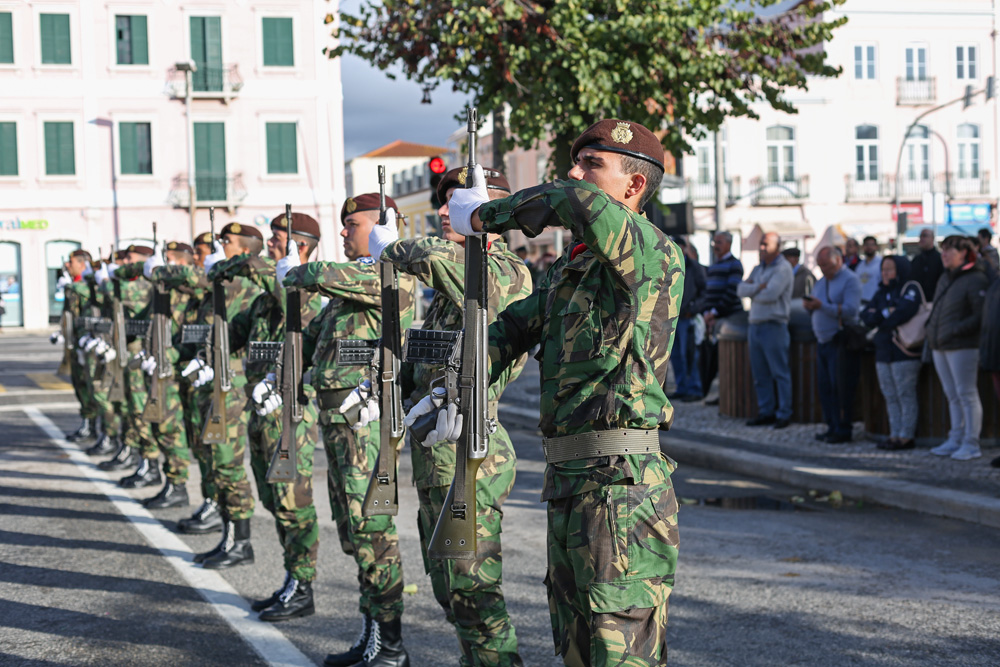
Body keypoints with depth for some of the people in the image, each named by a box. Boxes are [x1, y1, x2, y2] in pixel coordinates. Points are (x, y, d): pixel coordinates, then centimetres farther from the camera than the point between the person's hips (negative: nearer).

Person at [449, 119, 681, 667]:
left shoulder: (656, 257, -10)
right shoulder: (566, 271, 18)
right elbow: (512, 328, 20)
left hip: (620, 483, -9)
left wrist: (487, 213, -13)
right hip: (567, 483, 9)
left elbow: (579, 205, -26)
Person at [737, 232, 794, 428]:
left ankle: (784, 414, -2)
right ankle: (766, 412, 16)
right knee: (760, 373, 9)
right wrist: (759, 287, -11)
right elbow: (741, 289, 5)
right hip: (755, 324, 8)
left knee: (780, 373, -5)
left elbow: (770, 294, -19)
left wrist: (752, 291, -2)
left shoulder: (783, 268, -8)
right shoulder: (758, 269, 18)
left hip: (774, 325, -8)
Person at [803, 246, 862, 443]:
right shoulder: (822, 281, 19)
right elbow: (815, 306, 20)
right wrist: (809, 305, -5)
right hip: (823, 341, 8)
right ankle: (832, 427, 14)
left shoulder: (850, 279, -8)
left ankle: (843, 429, -3)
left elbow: (850, 310, -20)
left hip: (840, 343, -8)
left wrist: (821, 305, -25)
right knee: (825, 387, 8)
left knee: (840, 388, -7)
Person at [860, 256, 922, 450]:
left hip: (903, 353, -8)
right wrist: (887, 314, -10)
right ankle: (895, 435, 12)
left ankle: (906, 437, -5)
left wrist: (880, 319, -3)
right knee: (891, 397, 8)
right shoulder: (881, 293, 18)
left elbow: (904, 312, -20)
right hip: (884, 352, 8)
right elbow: (866, 316, 8)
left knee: (906, 396, -6)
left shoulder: (910, 289, -4)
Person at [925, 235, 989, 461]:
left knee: (967, 394, -5)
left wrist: (955, 330, -19)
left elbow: (981, 317, -16)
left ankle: (971, 444, -1)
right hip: (940, 347, 9)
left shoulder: (975, 280, -11)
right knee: (953, 396, 12)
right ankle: (955, 440, 18)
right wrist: (932, 329, 10)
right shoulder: (945, 279, 17)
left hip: (962, 347, -9)